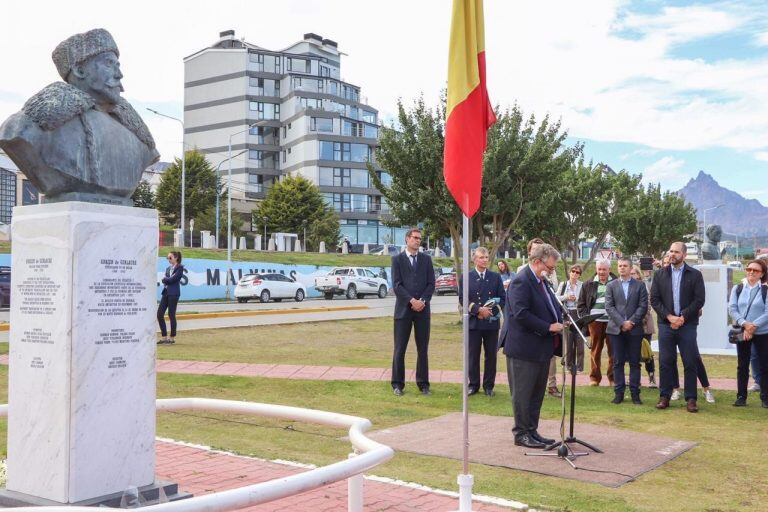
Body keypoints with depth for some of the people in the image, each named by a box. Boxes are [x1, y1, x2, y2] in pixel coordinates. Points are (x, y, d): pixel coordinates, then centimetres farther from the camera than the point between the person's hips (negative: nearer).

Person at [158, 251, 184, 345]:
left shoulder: (180, 268, -4)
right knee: (159, 314, 1)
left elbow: (172, 279, -14)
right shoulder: (168, 268, 18)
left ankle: (172, 338, 7)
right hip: (166, 292, 7)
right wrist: (167, 279, -10)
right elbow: (165, 280, 9)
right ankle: (164, 337, 10)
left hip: (173, 293, -7)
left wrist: (165, 279, 2)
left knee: (171, 314, -3)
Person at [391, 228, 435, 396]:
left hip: (422, 309, 2)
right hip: (403, 309, -2)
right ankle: (398, 384, 9)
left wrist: (422, 301, -9)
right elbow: (397, 284, -5)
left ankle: (423, 383, 13)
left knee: (423, 349, 5)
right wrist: (412, 301, -14)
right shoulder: (397, 259, 3)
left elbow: (431, 284, 5)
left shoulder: (426, 259, 11)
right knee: (400, 349, 0)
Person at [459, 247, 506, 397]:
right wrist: (478, 309, -15)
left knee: (491, 355, 5)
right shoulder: (466, 278, 3)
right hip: (473, 321, -1)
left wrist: (492, 310, -11)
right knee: (473, 355, 4)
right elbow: (462, 299, -3)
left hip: (492, 322, 1)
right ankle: (473, 384, 15)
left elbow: (502, 298, 5)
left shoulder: (496, 277, 8)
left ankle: (489, 385, 15)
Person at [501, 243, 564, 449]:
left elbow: (550, 308, 22)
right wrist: (548, 327, -21)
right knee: (523, 394, 1)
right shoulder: (521, 282, -16)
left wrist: (560, 323, 2)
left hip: (541, 348, 10)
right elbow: (520, 314, -24)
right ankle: (522, 434, 11)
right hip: (524, 349, -10)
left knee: (537, 393, 15)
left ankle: (532, 431, 25)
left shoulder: (541, 282, 14)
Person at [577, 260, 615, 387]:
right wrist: (586, 317, -1)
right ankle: (594, 378, 13)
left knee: (613, 350, 2)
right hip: (595, 321, 1)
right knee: (595, 350, 6)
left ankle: (612, 378, 10)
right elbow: (581, 304, 12)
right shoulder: (588, 285, 11)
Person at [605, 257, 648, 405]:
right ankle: (619, 393, 6)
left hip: (635, 329, 0)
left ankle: (635, 393, 7)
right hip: (616, 329, 1)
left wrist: (631, 321, -11)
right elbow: (609, 307, 0)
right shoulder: (611, 286, 9)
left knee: (635, 362, 2)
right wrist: (622, 322, -11)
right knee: (618, 362, 2)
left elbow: (643, 306, 0)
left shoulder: (640, 285, 8)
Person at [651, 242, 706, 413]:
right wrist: (669, 316, -8)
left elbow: (699, 300, -3)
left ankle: (691, 399, 6)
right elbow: (654, 300, 3)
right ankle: (664, 396, 11)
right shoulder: (660, 275, 9)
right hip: (665, 324, 2)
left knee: (690, 363, 0)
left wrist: (683, 317, -11)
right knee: (666, 361, 4)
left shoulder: (695, 275, 3)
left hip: (687, 324, -2)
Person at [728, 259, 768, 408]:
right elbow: (732, 309, -2)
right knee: (742, 366, 7)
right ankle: (741, 397, 13)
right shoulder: (737, 289, 5)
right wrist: (744, 324, -15)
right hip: (742, 333, 2)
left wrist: (754, 326, -19)